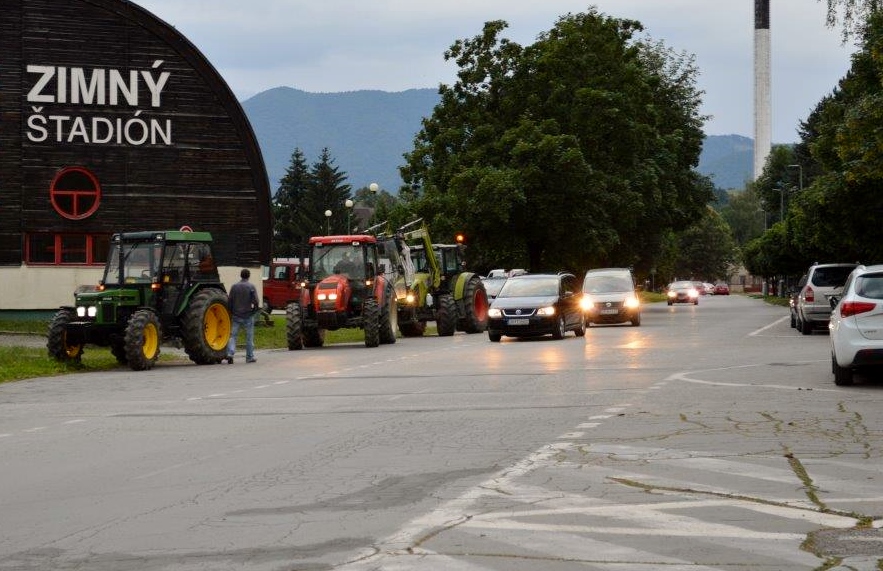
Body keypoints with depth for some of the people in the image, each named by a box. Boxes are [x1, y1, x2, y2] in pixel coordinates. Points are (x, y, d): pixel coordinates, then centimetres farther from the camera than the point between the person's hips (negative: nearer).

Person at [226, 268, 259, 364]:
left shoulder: (234, 286, 0)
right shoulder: (251, 286, -8)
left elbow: (229, 300, 2)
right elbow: (255, 301, -12)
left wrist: (232, 311, 15)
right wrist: (255, 309, 6)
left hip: (236, 315, 2)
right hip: (248, 316, -2)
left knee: (233, 335, 3)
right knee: (249, 337, 8)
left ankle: (230, 353, -15)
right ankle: (249, 357, 13)